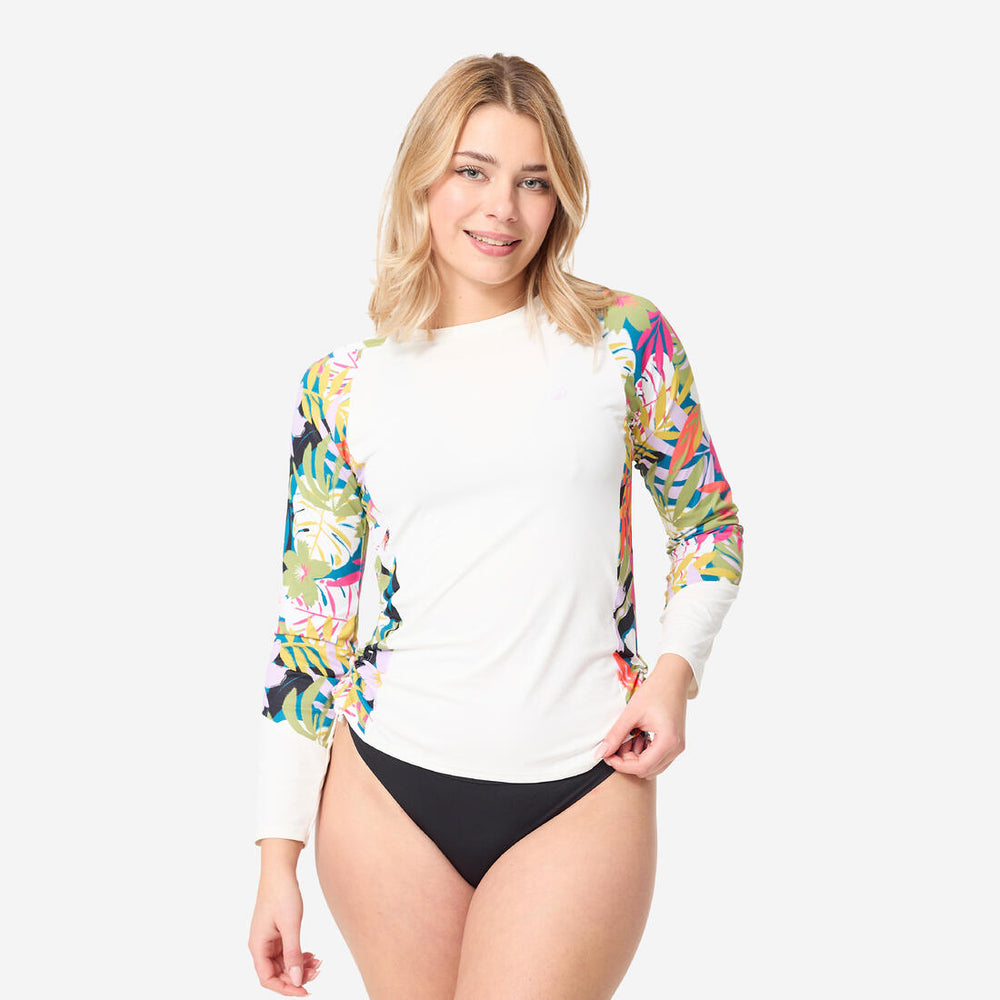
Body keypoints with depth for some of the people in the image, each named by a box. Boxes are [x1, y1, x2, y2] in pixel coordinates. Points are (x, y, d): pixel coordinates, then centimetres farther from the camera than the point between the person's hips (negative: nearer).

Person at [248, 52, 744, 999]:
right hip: (387, 788, 1)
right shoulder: (343, 385, 2)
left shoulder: (626, 340, 1)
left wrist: (673, 669, -6)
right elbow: (309, 626, 4)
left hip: (583, 793, -1)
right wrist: (278, 858, 2)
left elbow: (708, 522, 12)